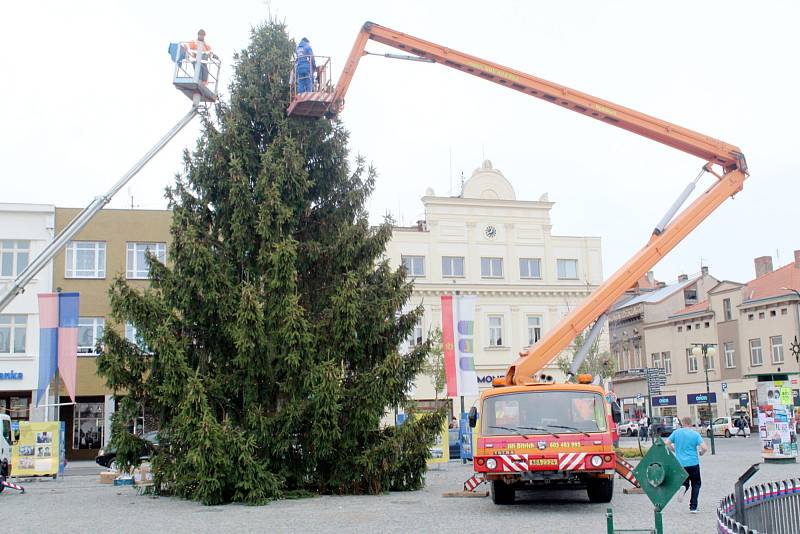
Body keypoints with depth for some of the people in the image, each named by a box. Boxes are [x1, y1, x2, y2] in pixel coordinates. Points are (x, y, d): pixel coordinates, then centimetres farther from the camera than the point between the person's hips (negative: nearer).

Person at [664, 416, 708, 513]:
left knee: (685, 483, 17)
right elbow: (705, 448, -13)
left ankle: (683, 487, -20)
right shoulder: (695, 434, -5)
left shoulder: (676, 432, 2)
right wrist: (701, 453, 9)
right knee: (696, 484, 14)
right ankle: (693, 507, 7)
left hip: (680, 463, 2)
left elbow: (666, 443, 0)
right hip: (693, 463, -2)